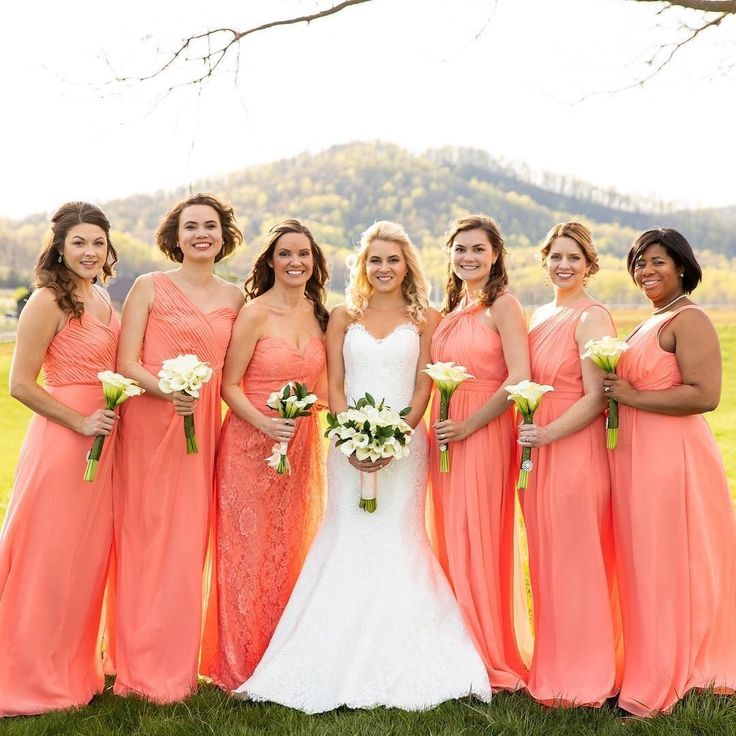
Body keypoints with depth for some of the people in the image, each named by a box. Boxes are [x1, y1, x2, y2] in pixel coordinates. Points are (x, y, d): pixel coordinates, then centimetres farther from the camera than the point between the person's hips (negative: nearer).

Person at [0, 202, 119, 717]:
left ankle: (73, 671, 29)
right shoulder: (48, 303, -13)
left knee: (87, 558, 15)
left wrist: (109, 420, 8)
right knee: (47, 560, 1)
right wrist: (82, 422, -15)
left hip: (102, 441, 8)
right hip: (62, 441, -8)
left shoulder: (101, 298, 11)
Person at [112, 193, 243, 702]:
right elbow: (126, 363, -6)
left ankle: (175, 666, 18)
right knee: (144, 538, 1)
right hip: (148, 424, -3)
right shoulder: (149, 287, 0)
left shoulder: (234, 298, 11)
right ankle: (141, 667, 14)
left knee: (187, 543, 5)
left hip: (203, 427, 3)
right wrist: (166, 390, -22)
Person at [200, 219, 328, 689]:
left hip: (303, 447, 6)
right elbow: (230, 386, -10)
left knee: (290, 548, 13)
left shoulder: (318, 314, 8)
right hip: (252, 446, -6)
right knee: (248, 549, 0)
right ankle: (242, 664, 14)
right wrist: (266, 424, -23)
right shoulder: (254, 314, -9)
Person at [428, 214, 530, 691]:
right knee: (451, 541, 10)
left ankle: (493, 660, 10)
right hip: (446, 434, 7)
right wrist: (439, 426, 5)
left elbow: (519, 378, -17)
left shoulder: (504, 306, -7)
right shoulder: (451, 312, 16)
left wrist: (469, 425, -16)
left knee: (477, 542, -4)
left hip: (485, 433, -7)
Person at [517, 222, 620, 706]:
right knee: (545, 560, 13)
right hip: (537, 449, 8)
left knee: (575, 563, 0)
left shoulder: (592, 317, -10)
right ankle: (552, 664, 25)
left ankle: (582, 677, 13)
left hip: (576, 449, -8)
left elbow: (596, 398, -15)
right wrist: (527, 436, 10)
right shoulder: (541, 316, 14)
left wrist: (547, 435, -20)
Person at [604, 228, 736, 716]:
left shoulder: (689, 319, -12)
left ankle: (661, 685, 13)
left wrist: (632, 397, -18)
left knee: (667, 567, 1)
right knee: (644, 566, 14)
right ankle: (650, 670, 26)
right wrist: (618, 388, 9)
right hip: (638, 456, 9)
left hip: (672, 457, -9)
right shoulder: (651, 324, 17)